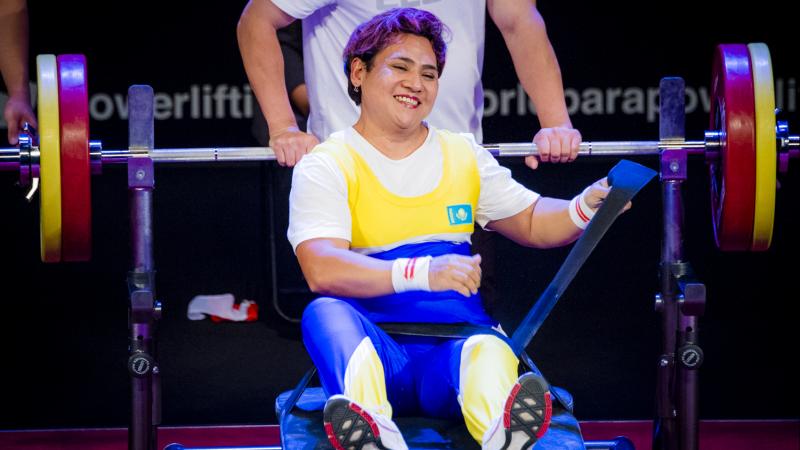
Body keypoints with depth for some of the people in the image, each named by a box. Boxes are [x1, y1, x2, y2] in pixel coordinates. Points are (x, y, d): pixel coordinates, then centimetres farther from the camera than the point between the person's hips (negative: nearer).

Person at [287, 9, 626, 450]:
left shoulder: (464, 156, 18)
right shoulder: (327, 166, 1)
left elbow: (532, 223, 28)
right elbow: (321, 270, -15)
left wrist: (585, 207, 3)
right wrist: (421, 273, -31)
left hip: (455, 347, 2)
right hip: (374, 351, -2)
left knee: (489, 348, -35)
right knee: (325, 312, -36)